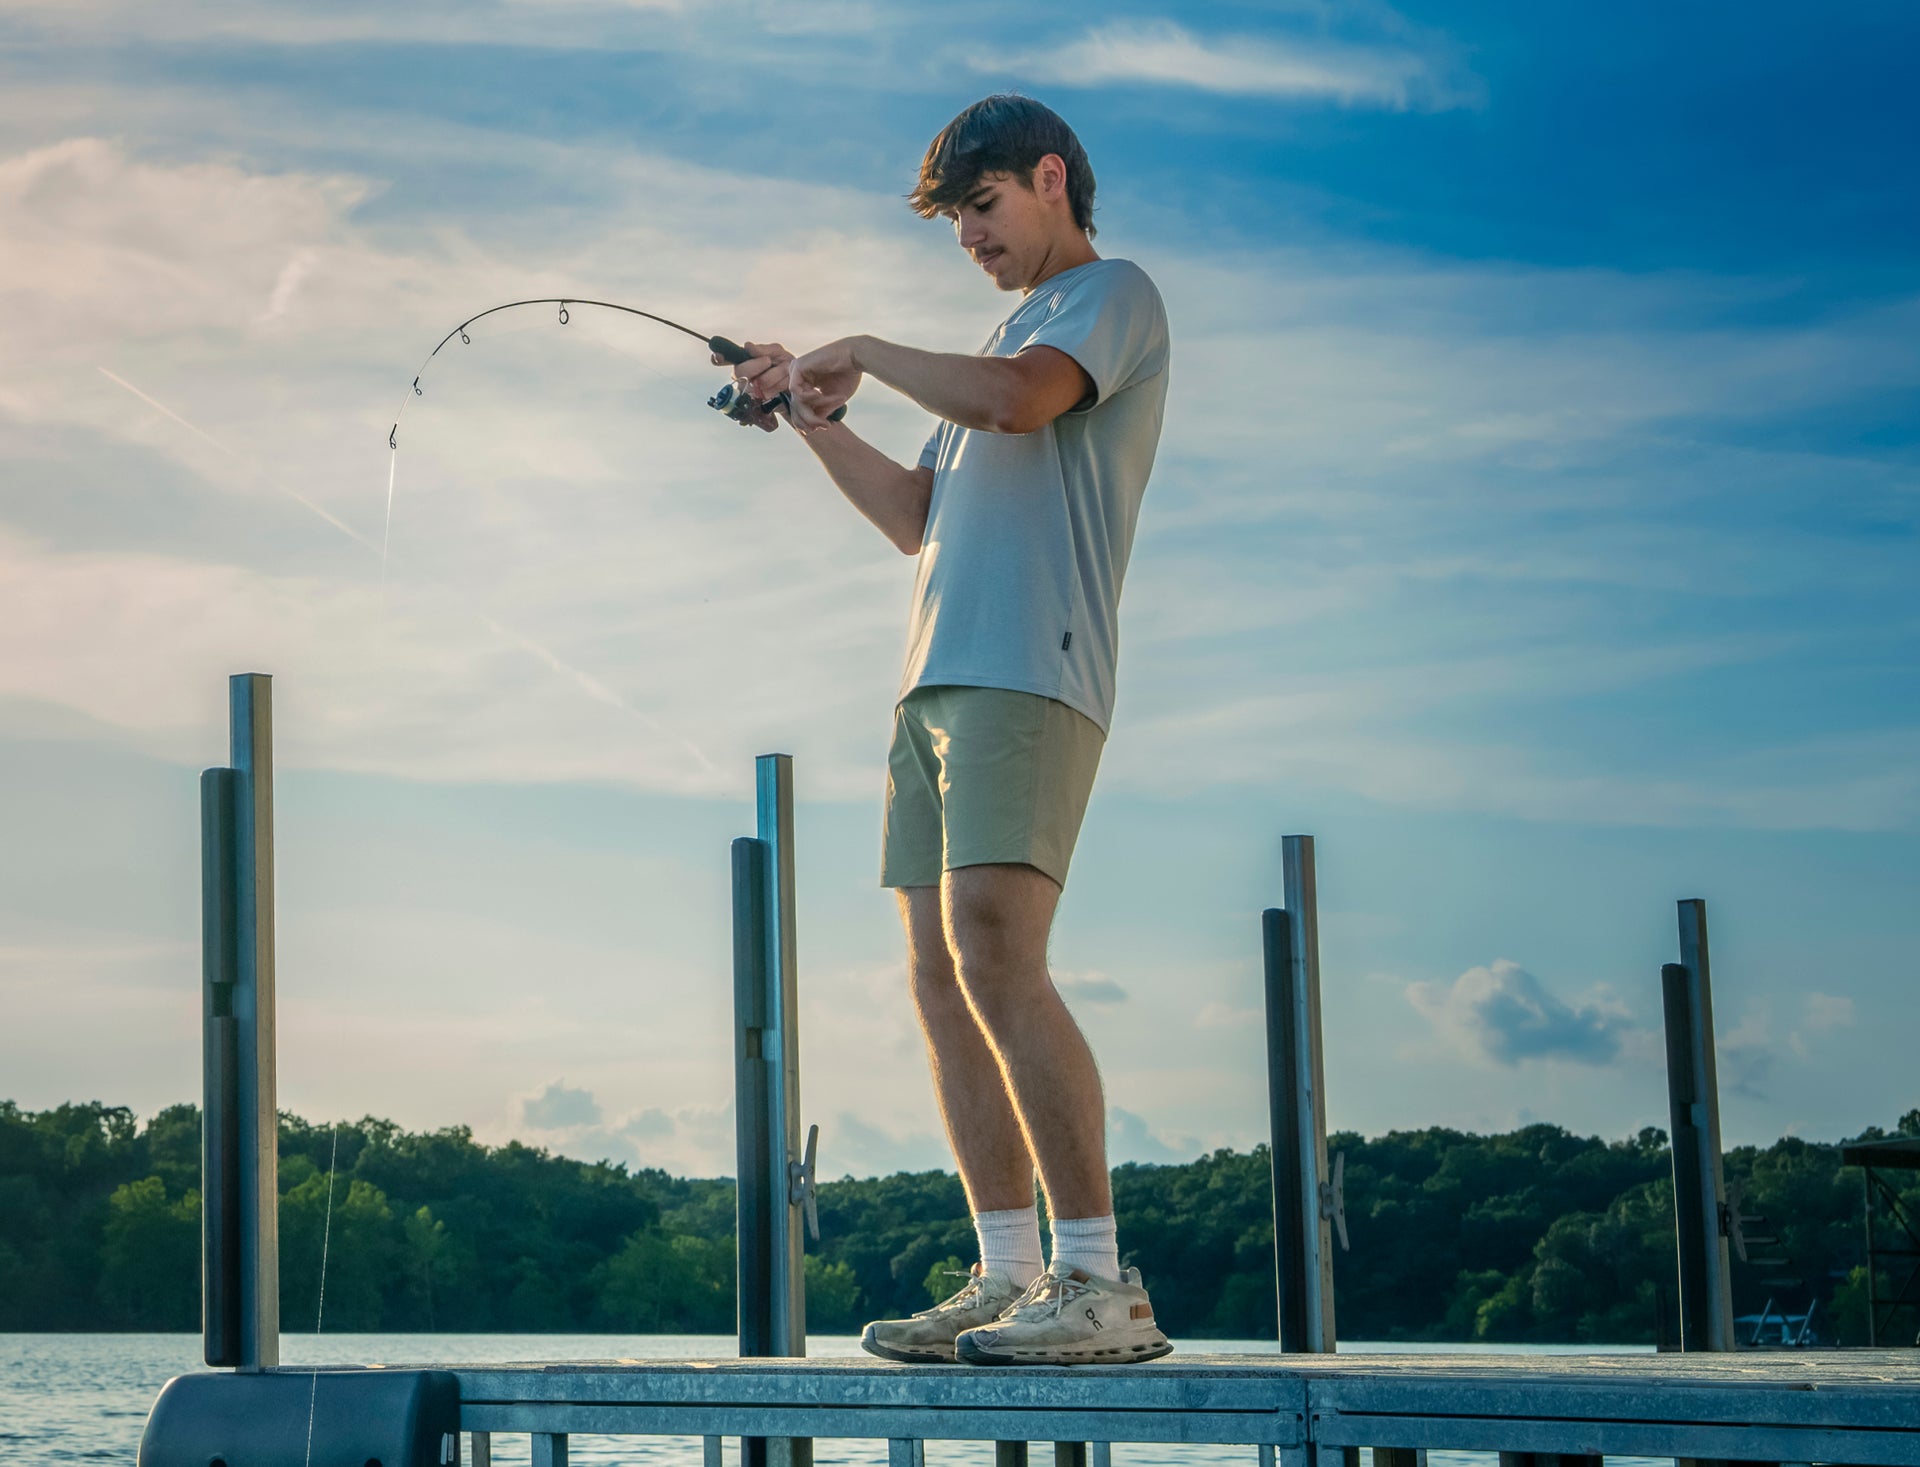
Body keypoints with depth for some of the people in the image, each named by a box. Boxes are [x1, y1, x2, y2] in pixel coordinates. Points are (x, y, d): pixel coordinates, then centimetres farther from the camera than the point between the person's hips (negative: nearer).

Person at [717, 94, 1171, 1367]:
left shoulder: (1115, 297, 3)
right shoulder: (1016, 336, 30)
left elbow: (1019, 402, -17)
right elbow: (918, 520, 29)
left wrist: (867, 352, -4)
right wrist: (816, 419, 18)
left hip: (1030, 679, -9)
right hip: (939, 684, 9)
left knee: (996, 956, -21)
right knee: (943, 980, 3)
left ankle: (1102, 1285, -22)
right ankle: (1010, 1278, 5)